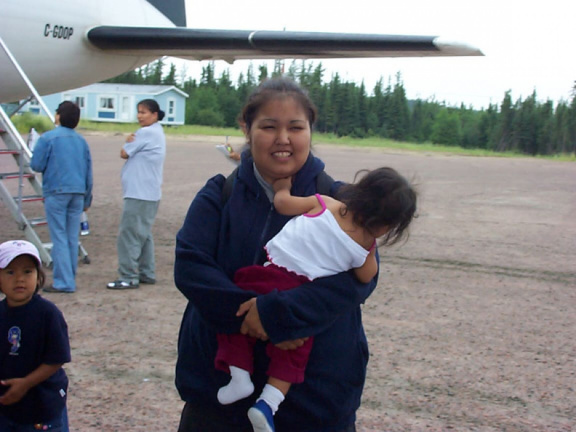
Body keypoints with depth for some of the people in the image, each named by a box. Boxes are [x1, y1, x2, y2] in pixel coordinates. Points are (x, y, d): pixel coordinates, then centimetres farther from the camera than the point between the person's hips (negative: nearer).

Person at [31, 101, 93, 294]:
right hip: (78, 192, 5)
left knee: (59, 237, -3)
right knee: (72, 238, 11)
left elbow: (36, 165, -8)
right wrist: (87, 198, 22)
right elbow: (88, 172, 15)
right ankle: (70, 279, 17)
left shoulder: (47, 138, -6)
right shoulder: (81, 141, 12)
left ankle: (63, 282, -5)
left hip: (56, 192, -5)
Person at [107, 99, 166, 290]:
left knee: (129, 234, -7)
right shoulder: (157, 133, 18)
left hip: (139, 194, -10)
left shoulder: (146, 133, -14)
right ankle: (147, 273, 20)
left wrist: (128, 142, 8)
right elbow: (134, 153, 12)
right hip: (150, 193, 10)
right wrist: (131, 142, -7)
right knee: (144, 234, 15)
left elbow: (124, 153, -10)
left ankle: (128, 277, -5)